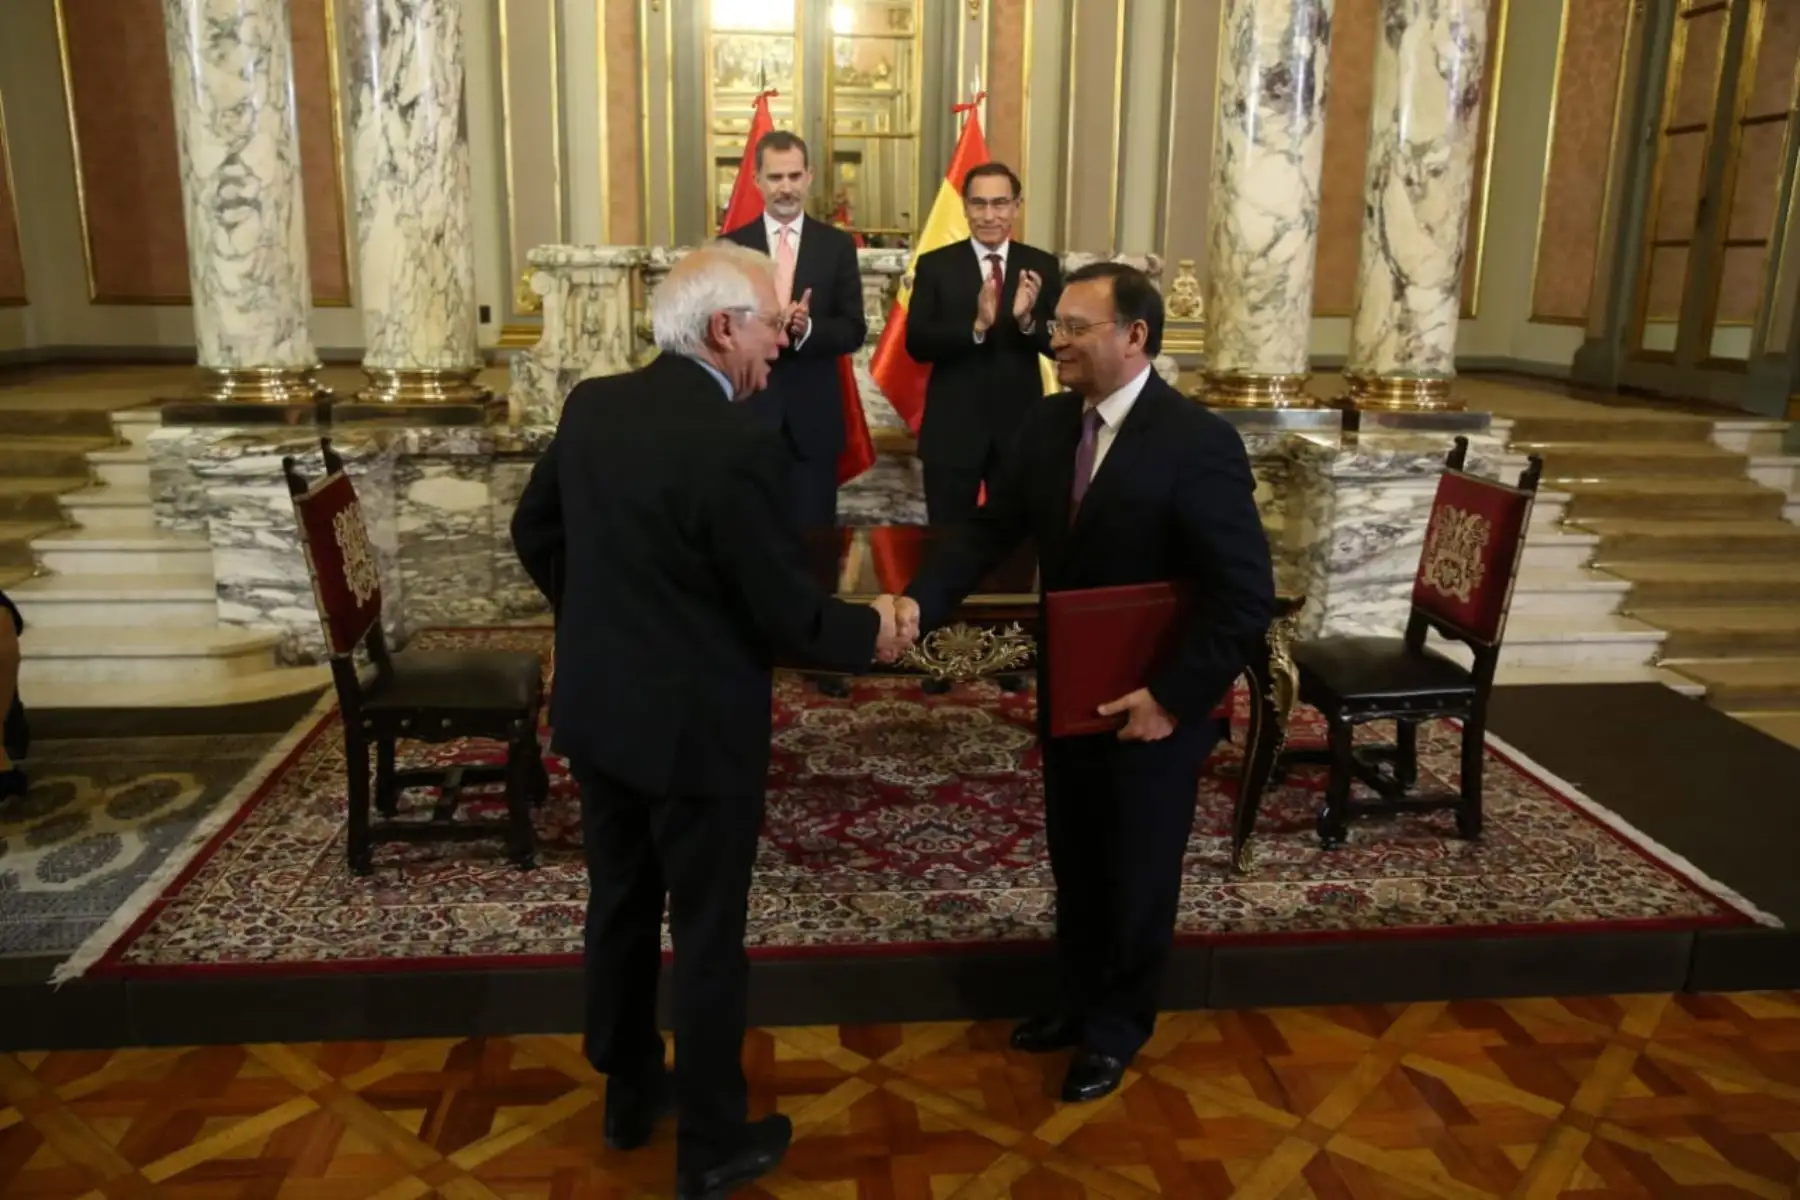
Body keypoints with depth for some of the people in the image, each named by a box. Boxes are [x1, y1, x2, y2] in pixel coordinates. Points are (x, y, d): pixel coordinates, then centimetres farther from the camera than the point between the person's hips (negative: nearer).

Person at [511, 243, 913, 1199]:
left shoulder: (591, 405, -1)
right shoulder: (739, 445, -24)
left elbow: (535, 531, 11)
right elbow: (786, 613, -20)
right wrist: (872, 630, -1)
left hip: (595, 711, 7)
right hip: (695, 728, -7)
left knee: (619, 906, 21)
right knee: (706, 934, 9)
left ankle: (628, 1094, 41)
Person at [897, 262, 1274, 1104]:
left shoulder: (1198, 444, -21)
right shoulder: (1048, 425, -1)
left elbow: (1247, 596, -21)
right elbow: (990, 530, -5)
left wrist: (1173, 698, -22)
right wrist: (920, 601, -22)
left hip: (1151, 708, -6)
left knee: (1136, 875, 14)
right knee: (1075, 864, 22)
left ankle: (1116, 1029, 37)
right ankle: (1079, 1000, 45)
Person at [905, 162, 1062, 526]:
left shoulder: (1042, 267, 2)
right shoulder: (934, 265, -2)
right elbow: (916, 343, -11)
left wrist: (1026, 319, -23)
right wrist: (977, 325, -26)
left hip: (1021, 427, 2)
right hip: (951, 429, -1)